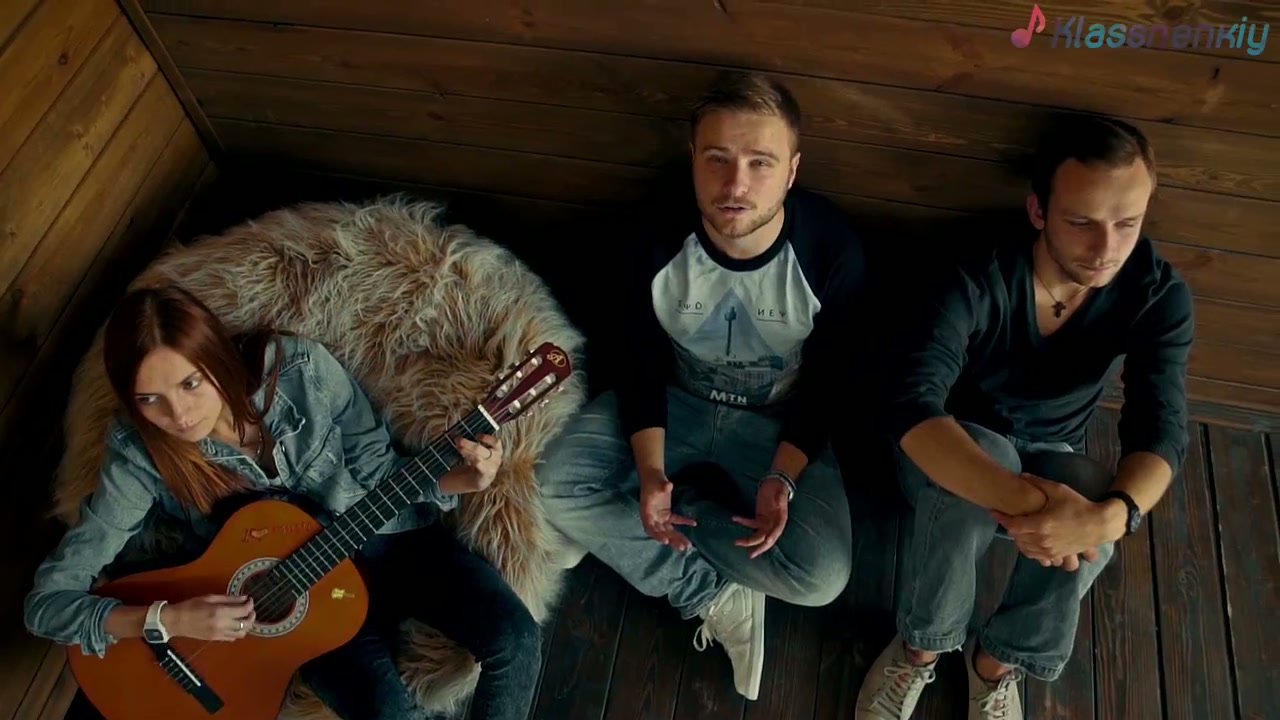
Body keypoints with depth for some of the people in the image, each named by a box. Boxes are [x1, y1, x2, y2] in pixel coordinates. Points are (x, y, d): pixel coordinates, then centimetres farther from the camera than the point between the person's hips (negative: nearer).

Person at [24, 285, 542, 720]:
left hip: (383, 537, 1)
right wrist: (166, 620, -28)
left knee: (515, 638, -17)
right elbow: (46, 600, -13)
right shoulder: (141, 454, -19)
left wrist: (454, 481, -26)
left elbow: (378, 473, -8)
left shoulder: (300, 368, -20)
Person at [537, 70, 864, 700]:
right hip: (676, 398, 1)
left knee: (821, 575, -21)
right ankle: (718, 599, -8)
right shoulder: (658, 238, -21)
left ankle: (624, 528, -5)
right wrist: (650, 470, -23)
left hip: (778, 419, -1)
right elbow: (640, 362, -9)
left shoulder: (833, 249, -24)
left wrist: (782, 476, -26)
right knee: (558, 485, -20)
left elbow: (829, 382, -11)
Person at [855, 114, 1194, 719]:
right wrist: (1021, 498, -58)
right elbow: (910, 405, -42)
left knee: (1094, 496, -33)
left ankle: (999, 658, -7)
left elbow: (1160, 429, -25)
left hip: (1050, 461, 3)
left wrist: (1112, 514, -49)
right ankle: (921, 646, -13)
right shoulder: (976, 281, -29)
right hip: (948, 453, -2)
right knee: (982, 459, -38)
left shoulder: (1159, 294, -17)